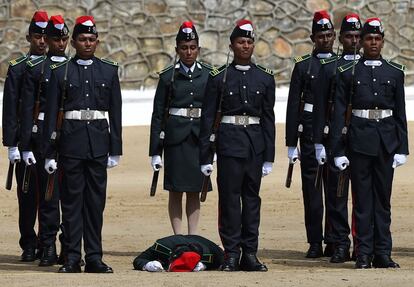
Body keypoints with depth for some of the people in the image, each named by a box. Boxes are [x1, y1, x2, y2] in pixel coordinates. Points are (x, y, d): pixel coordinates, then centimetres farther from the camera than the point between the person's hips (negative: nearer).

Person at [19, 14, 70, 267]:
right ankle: (48, 248, 2)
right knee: (48, 192, -1)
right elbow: (27, 109, 0)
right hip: (44, 135, -2)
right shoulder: (35, 69, 3)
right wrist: (26, 146, -7)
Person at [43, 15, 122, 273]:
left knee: (96, 200, 3)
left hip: (99, 143, 1)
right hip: (71, 142, -1)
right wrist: (50, 153, -1)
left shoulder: (109, 71, 8)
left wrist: (116, 150, 4)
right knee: (71, 200, -1)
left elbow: (115, 113, 8)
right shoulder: (61, 72, 3)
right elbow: (51, 114, 3)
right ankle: (72, 259, 2)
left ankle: (94, 258, 7)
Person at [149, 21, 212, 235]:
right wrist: (155, 151, -1)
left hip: (200, 137, 1)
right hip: (176, 137, -1)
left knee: (194, 191, 5)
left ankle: (193, 237, 10)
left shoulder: (208, 75, 6)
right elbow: (158, 115, 3)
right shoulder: (168, 77, 2)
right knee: (175, 191, 0)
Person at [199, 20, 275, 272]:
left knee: (252, 198, 5)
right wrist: (206, 156, -2)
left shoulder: (265, 78, 7)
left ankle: (249, 253, 9)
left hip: (255, 143, 2)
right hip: (229, 141, -2)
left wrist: (269, 156, 4)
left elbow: (269, 118, 8)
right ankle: (232, 254, 1)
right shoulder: (219, 78, 1)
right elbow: (208, 118, 2)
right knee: (229, 198, -3)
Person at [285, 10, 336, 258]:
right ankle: (315, 243, 5)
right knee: (312, 188, 0)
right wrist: (291, 143, -1)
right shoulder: (303, 66, 5)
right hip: (311, 134, -1)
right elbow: (293, 106, 4)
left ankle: (333, 242, 5)